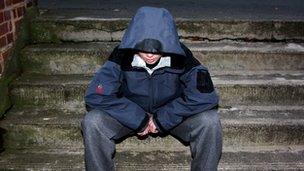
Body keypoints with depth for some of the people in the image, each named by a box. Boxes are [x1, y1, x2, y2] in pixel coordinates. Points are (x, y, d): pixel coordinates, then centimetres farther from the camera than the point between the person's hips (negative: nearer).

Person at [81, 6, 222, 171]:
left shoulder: (180, 57, -23)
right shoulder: (122, 56, -23)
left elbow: (206, 96, -29)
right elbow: (94, 95, -27)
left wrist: (162, 118, -26)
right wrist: (138, 119, -27)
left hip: (172, 117, 0)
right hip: (131, 116, 0)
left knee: (210, 121, -28)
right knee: (92, 121, -28)